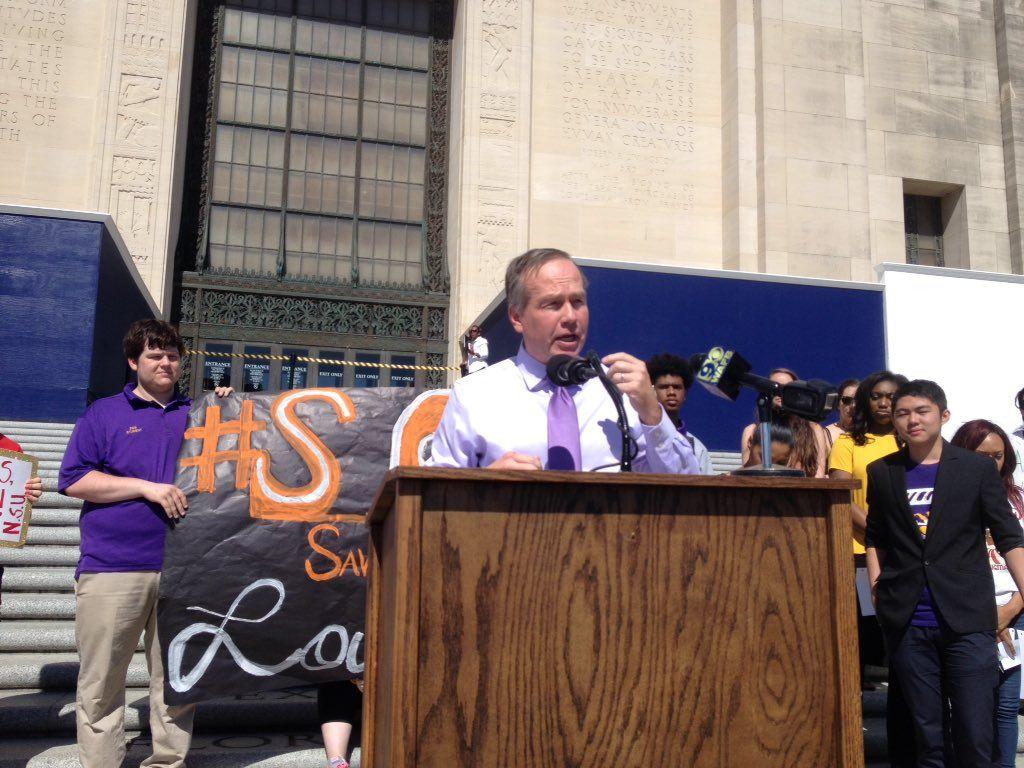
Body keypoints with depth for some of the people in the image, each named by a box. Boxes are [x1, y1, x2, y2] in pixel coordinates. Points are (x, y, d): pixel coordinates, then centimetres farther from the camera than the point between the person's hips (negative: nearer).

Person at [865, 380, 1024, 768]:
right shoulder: (881, 472, 9)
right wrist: (876, 583, 6)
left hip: (967, 620, -2)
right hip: (907, 623, 2)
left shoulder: (978, 468, 3)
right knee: (926, 736, 9)